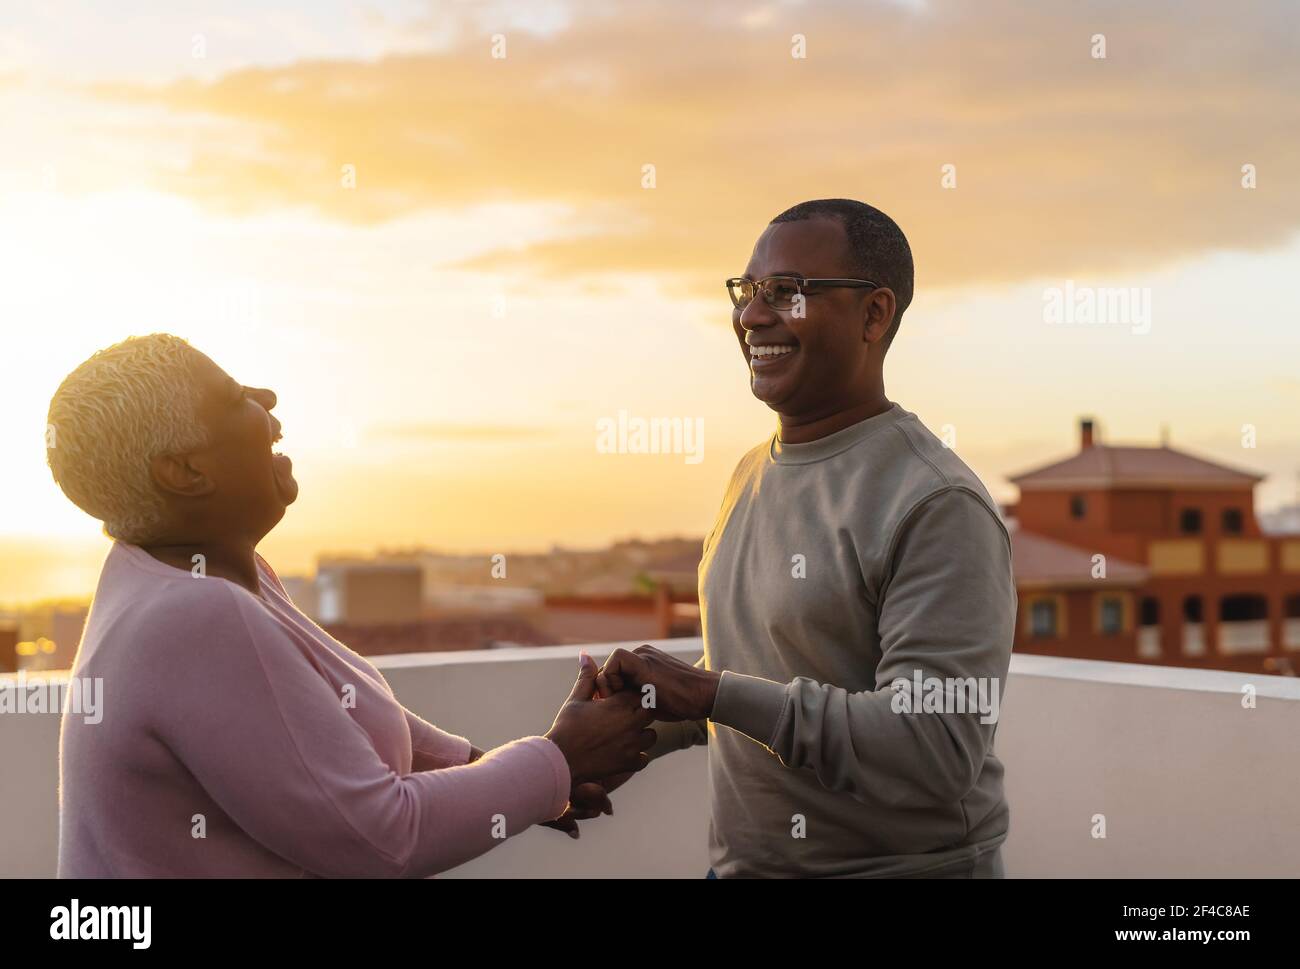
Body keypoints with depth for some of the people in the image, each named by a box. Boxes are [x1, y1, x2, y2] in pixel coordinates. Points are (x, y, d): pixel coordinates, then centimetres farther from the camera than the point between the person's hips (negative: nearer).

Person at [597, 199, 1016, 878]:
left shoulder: (938, 507, -20)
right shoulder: (753, 473, 7)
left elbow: (936, 750, -28)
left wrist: (712, 693, -26)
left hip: (904, 861, -7)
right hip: (740, 859, 7)